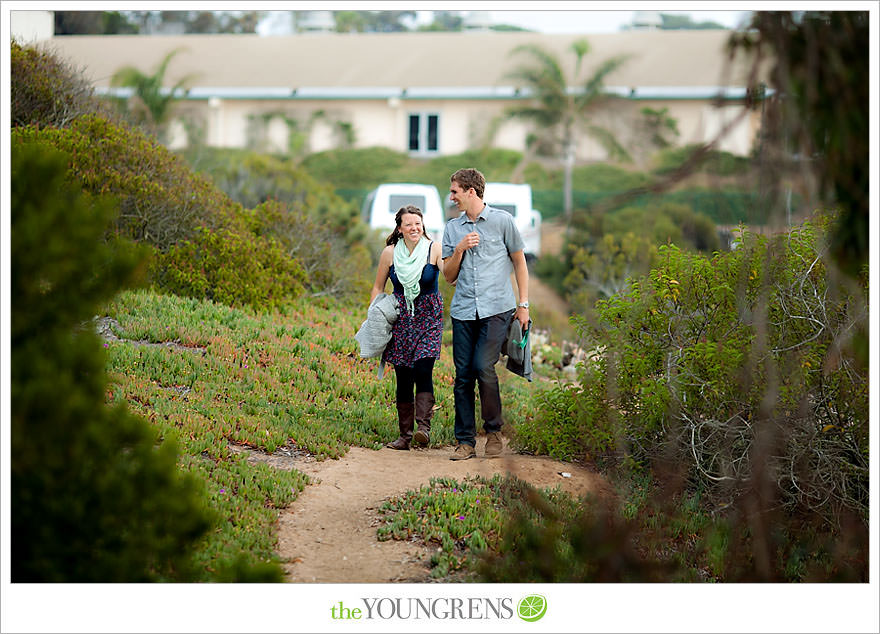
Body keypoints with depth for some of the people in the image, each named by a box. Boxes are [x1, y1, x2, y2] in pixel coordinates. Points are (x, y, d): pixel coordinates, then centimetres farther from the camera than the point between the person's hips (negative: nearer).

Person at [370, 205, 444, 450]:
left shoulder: (434, 249, -6)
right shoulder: (390, 253, 1)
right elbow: (378, 288, 13)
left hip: (428, 318, -2)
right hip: (401, 317, 2)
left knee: (423, 370, -18)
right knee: (403, 377, 1)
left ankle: (424, 426, -18)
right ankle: (405, 434, 8)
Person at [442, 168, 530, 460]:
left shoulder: (502, 220, 4)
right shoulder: (452, 228, 14)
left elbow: (519, 262, 10)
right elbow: (448, 275, 15)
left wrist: (523, 304, 4)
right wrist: (459, 250, -3)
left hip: (496, 308, -4)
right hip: (463, 311, 4)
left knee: (483, 367, -16)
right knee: (463, 375, 0)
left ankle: (494, 430, 2)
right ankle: (465, 441, 5)